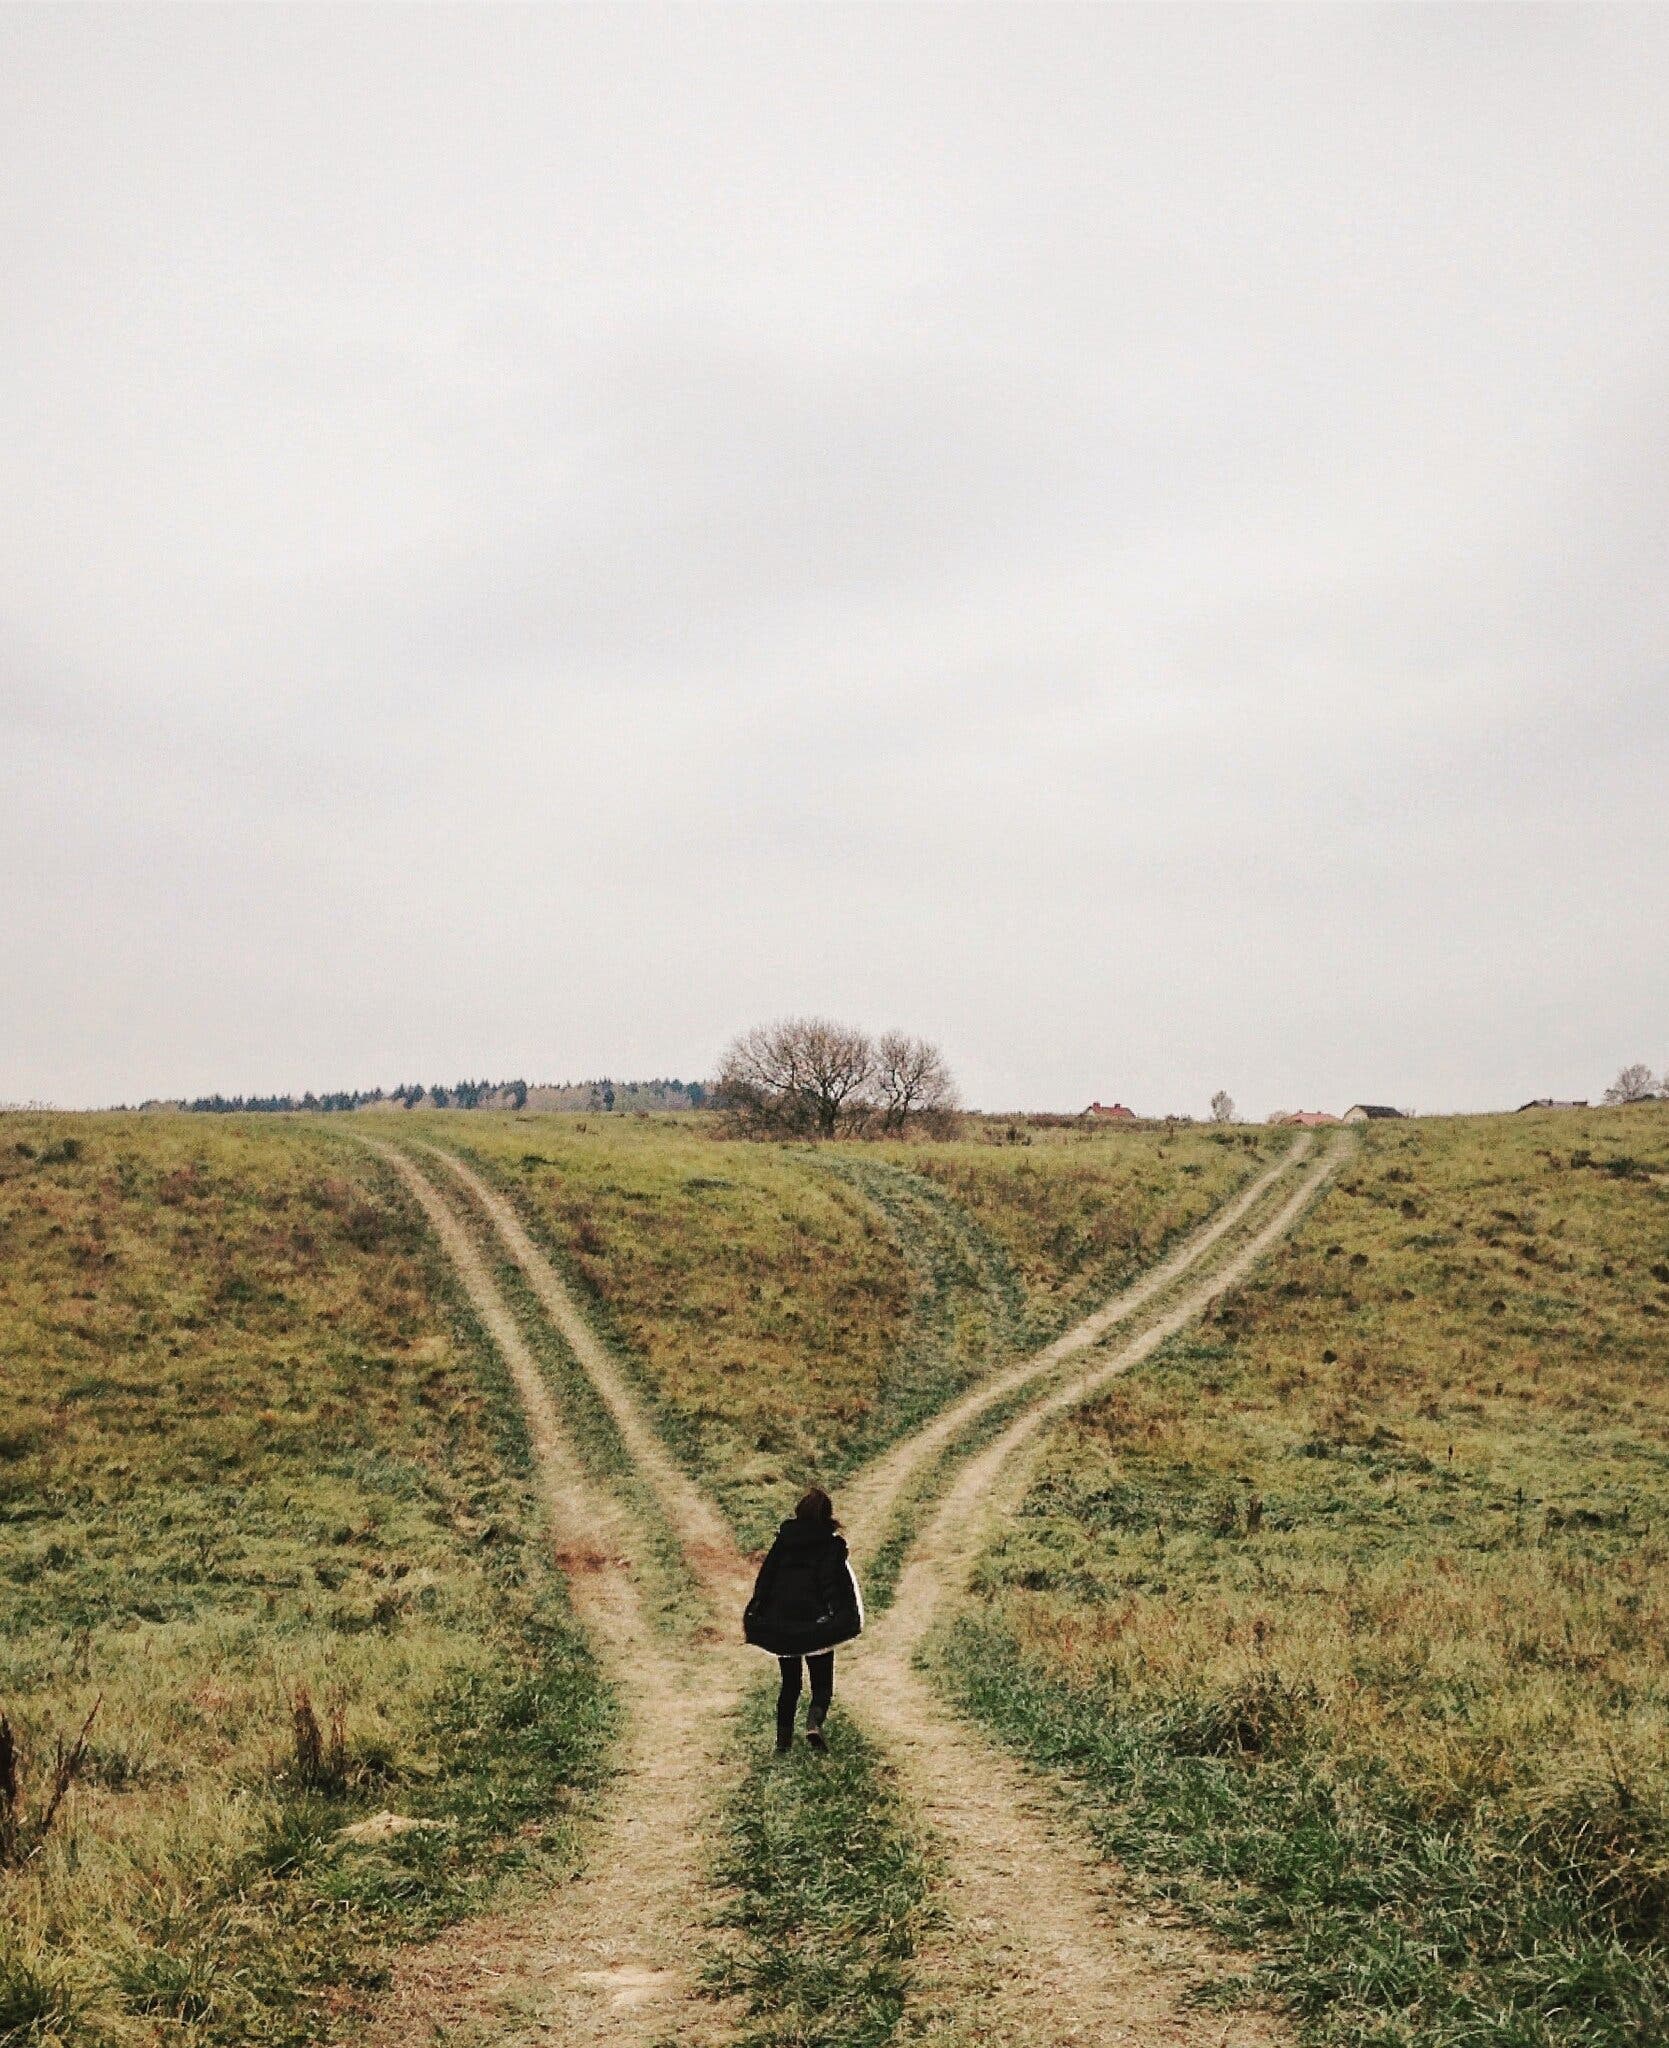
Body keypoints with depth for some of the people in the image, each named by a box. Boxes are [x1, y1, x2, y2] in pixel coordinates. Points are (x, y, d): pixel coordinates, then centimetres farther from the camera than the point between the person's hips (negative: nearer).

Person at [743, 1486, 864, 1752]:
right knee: (822, 1684, 6)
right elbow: (842, 1585, -10)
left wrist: (754, 1615, 12)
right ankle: (814, 1722, -21)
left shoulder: (783, 1538, 5)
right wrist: (849, 1622, -8)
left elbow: (765, 1578, 7)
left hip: (780, 1623, 3)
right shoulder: (832, 1543, -4)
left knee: (789, 1684, 18)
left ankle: (783, 1739, 13)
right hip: (817, 1624, -3)